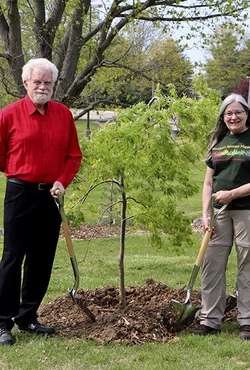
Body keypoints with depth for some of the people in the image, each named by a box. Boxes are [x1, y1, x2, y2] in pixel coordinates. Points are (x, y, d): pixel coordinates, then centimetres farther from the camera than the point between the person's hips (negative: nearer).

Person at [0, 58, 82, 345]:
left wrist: (62, 181, -2)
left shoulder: (64, 115, 7)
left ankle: (27, 318, 20)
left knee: (42, 259, 8)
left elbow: (74, 155, 12)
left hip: (51, 195, 4)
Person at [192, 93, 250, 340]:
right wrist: (205, 214, 4)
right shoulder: (217, 142, 14)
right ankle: (210, 320, 12)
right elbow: (208, 183, 14)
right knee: (212, 264, 4)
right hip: (220, 212, 5)